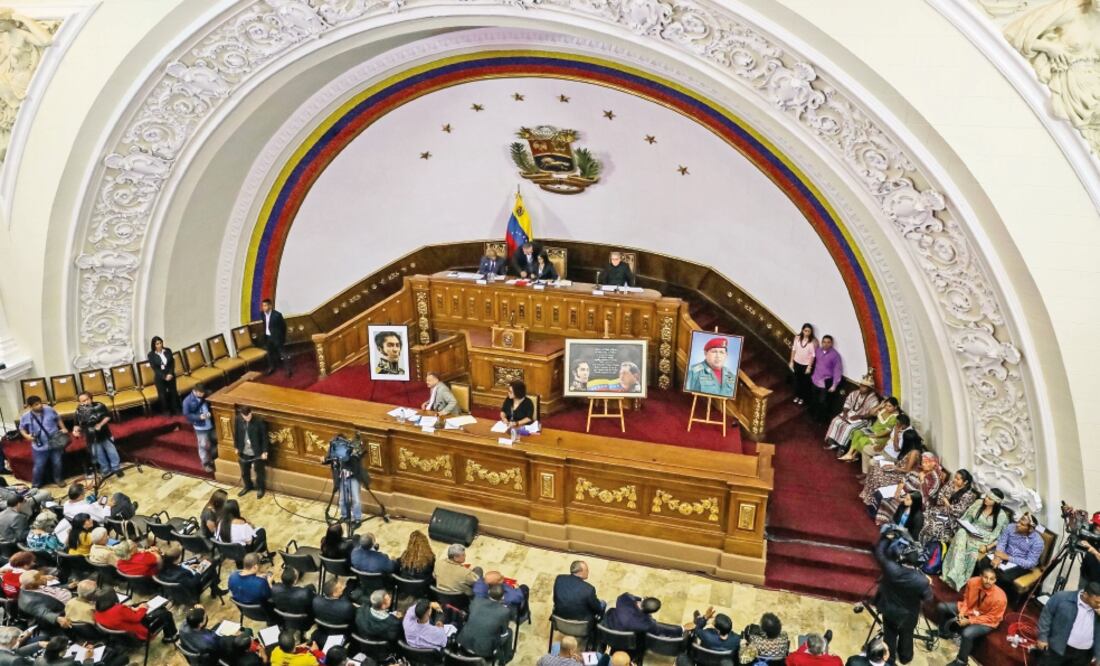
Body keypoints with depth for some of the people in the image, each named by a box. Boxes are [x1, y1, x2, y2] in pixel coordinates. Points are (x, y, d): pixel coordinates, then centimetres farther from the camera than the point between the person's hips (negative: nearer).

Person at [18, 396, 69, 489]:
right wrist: (26, 436, -15)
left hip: (55, 443, 2)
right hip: (40, 447, -2)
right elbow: (21, 429, 3)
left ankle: (58, 480, 37)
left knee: (57, 463, 14)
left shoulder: (49, 410, -8)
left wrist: (63, 428, -2)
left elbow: (58, 419, 9)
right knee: (38, 467, 4)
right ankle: (35, 485, 24)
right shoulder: (26, 416, -11)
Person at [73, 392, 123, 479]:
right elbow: (78, 424, -3)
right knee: (99, 455, 14)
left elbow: (107, 416, -8)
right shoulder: (79, 411, -12)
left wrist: (100, 424, -21)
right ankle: (106, 470, 31)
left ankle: (116, 468, 26)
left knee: (111, 451, 11)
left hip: (104, 433, -1)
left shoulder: (99, 405, -15)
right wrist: (76, 430, -22)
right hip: (92, 437, 1)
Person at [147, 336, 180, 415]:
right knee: (163, 394, 8)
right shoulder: (151, 355, -11)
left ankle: (176, 409, 27)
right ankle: (166, 411, 24)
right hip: (160, 378, -2)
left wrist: (170, 374, -16)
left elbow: (172, 363, -3)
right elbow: (155, 368, -12)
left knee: (173, 392, 12)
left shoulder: (168, 351, -4)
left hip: (170, 375, 2)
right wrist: (164, 376, -19)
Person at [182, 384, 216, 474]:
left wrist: (210, 413, -11)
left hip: (211, 424, 5)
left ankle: (212, 459, 40)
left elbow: (211, 406, 10)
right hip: (200, 427, -5)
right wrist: (199, 417, -27)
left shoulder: (206, 396, -4)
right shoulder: (187, 401, -16)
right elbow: (187, 415, -15)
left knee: (214, 442, 18)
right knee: (203, 445, 4)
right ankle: (205, 464, 22)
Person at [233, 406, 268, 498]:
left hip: (257, 452, -3)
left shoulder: (259, 420, -23)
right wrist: (237, 448, 9)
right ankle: (247, 486, 47)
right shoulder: (237, 420, -13)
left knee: (259, 471, 16)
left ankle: (260, 488, 39)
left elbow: (264, 437, -14)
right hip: (244, 452, 3)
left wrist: (264, 451, -12)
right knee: (244, 471, 22)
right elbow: (236, 434, 3)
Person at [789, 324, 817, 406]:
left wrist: (809, 367, -14)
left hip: (806, 364, -3)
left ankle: (802, 398, 35)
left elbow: (813, 355, -15)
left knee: (804, 382, 14)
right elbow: (793, 350, -1)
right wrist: (791, 361, 2)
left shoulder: (813, 341, -20)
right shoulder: (797, 338, -10)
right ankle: (797, 396, 40)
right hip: (797, 363, 3)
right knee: (796, 380, 18)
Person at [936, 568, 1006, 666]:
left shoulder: (999, 597, -32)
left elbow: (992, 618, -22)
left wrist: (969, 621, -25)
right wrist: (962, 612, -15)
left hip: (986, 621, -6)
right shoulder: (973, 582, -20)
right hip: (969, 609, 6)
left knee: (967, 633, -32)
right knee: (942, 607, 0)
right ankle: (944, 632, 26)